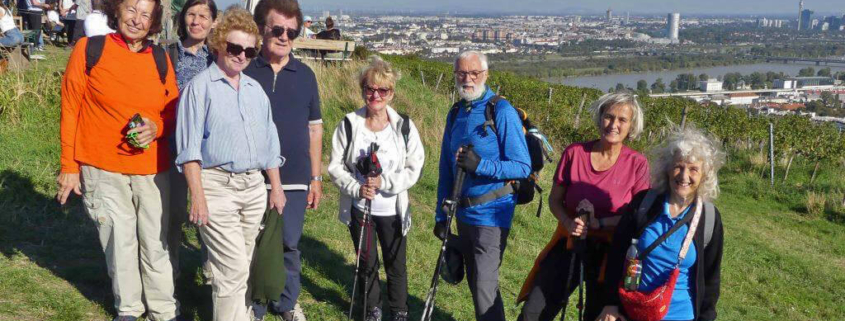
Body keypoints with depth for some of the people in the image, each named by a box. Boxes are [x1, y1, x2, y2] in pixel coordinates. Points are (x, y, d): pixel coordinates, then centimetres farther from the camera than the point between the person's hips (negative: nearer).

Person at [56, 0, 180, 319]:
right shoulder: (88, 49, -3)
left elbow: (174, 110, 13)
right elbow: (70, 109, -1)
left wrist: (157, 127, -10)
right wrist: (69, 166, -2)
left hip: (153, 170, 2)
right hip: (103, 170, -2)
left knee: (156, 244, 6)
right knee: (120, 242, 9)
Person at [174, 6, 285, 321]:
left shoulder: (255, 89, 13)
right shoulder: (201, 86, -5)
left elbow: (269, 141, 19)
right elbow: (190, 147, -9)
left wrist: (276, 186, 15)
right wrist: (198, 196, -16)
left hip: (254, 186, 6)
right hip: (217, 185, -6)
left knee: (239, 267, 14)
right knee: (233, 269, -9)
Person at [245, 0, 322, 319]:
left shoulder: (304, 75, 6)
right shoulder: (245, 72, -3)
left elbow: (314, 128, 11)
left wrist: (316, 177, 10)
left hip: (294, 180, 2)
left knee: (289, 245, 11)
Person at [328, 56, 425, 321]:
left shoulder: (404, 127, -6)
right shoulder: (349, 125, -5)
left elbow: (415, 168, -6)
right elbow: (335, 166, -2)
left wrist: (384, 182, -19)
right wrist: (356, 188, -19)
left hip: (393, 210, -1)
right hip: (359, 208, 1)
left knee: (396, 265, 9)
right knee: (367, 263, 14)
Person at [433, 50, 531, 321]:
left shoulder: (502, 112, -13)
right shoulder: (455, 114, 8)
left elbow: (522, 167, -17)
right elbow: (446, 169, 14)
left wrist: (480, 165, -29)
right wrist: (441, 215, 12)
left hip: (491, 215, -7)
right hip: (463, 214, 7)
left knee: (485, 289, -9)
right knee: (475, 284, 17)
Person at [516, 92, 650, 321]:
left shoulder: (637, 164, -10)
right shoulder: (574, 153, -7)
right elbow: (554, 199, 1)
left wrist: (599, 222, -21)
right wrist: (568, 223, -18)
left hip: (609, 252, -1)